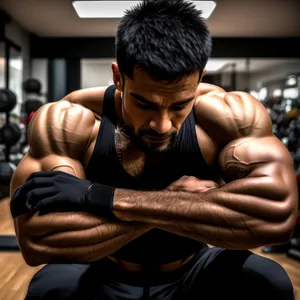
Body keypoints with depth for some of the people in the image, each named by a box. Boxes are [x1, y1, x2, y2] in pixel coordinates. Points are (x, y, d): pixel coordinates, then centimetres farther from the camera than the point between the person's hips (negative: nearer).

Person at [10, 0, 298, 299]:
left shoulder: (230, 114, -22)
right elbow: (36, 240, -31)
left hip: (194, 275, 2)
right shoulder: (68, 121, -23)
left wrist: (105, 198, -38)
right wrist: (175, 200, -32)